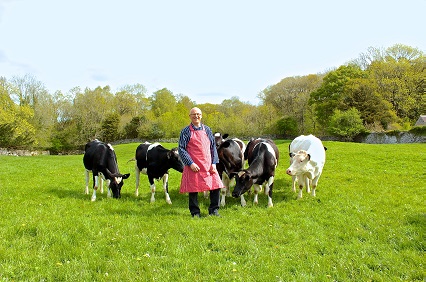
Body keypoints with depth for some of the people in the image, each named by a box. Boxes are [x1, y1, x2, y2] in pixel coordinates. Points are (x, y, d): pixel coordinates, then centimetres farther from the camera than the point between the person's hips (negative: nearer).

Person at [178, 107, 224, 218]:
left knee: (216, 186, 0)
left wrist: (214, 163, 1)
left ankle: (214, 210, 17)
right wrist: (190, 163, -12)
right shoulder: (186, 131, 0)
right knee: (193, 189, 2)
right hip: (193, 166, -3)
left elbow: (213, 147, 12)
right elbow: (181, 149, -4)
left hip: (208, 165, 3)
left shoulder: (207, 130, 11)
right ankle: (195, 213, 19)